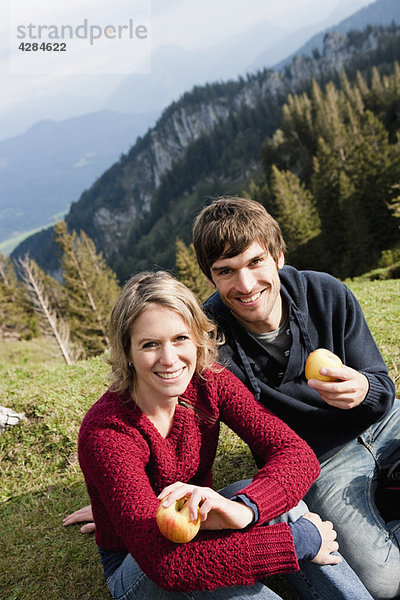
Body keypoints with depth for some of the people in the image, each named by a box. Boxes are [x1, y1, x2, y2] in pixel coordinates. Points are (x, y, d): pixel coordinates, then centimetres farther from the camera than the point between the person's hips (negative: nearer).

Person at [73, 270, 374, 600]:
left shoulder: (209, 382, -15)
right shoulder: (105, 431, -29)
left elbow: (297, 453, -22)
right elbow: (162, 560, -36)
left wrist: (243, 507, -43)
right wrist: (299, 539, -34)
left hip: (202, 526, 4)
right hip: (135, 568, -3)